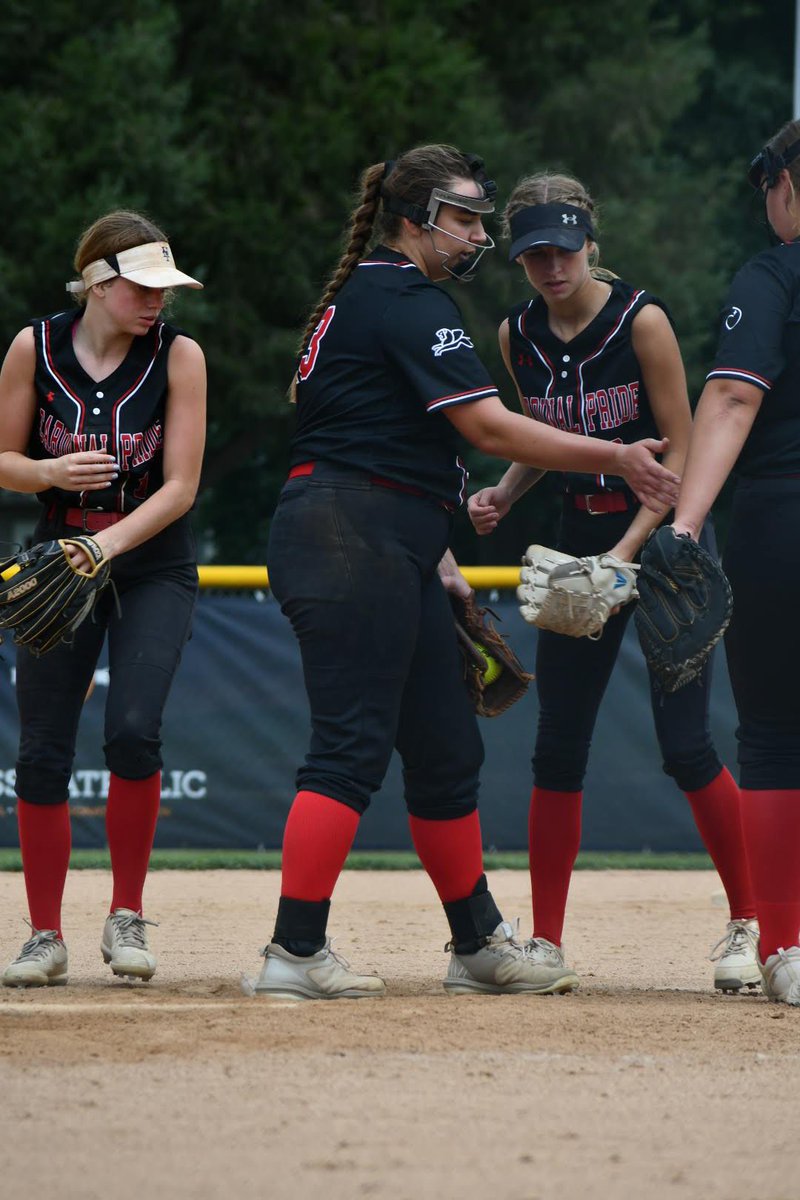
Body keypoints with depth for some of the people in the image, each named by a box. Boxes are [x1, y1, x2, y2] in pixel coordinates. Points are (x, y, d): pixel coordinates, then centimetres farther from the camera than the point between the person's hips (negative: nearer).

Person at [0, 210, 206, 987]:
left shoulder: (177, 355, -11)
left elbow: (180, 486, -13)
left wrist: (108, 545, -28)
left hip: (154, 568, -2)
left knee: (133, 730, -20)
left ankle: (127, 917, -4)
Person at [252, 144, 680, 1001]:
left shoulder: (365, 294, 21)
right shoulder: (407, 302, -11)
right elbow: (487, 425, -17)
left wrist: (431, 549, 21)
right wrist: (614, 459, -13)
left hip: (391, 550, 11)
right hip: (352, 542, -11)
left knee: (445, 750, 13)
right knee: (351, 746, -13)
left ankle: (477, 945, 20)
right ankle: (295, 953, -16)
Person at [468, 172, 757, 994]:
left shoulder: (641, 320, -14)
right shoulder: (517, 336, 1)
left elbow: (679, 455, -13)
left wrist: (629, 551, -22)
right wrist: (503, 493, -3)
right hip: (581, 541, 5)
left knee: (684, 743, -9)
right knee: (557, 748, 1)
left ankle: (748, 923, 6)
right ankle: (546, 942, 7)